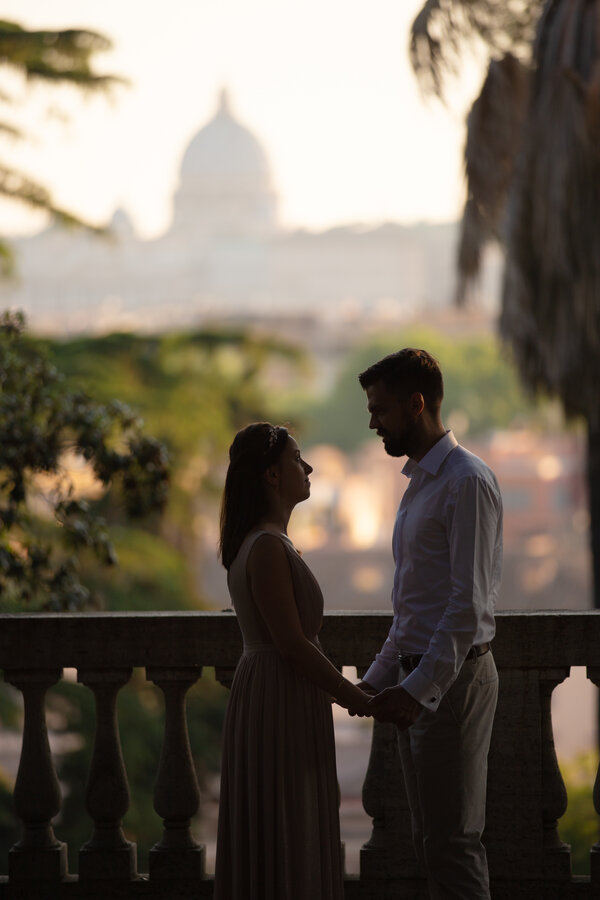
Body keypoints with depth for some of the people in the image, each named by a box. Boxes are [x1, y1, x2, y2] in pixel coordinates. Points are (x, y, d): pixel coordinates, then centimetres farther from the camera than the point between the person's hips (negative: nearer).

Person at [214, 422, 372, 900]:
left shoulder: (270, 542, 14)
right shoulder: (267, 547, -18)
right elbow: (292, 644, -20)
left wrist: (347, 689, 15)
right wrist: (358, 699, -14)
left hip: (274, 695, 10)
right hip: (279, 701, -10)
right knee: (281, 841, -6)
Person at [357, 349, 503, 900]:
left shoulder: (467, 482, -13)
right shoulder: (421, 482, 18)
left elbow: (469, 603, -20)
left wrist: (418, 688, -23)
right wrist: (377, 679, 19)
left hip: (453, 679, -10)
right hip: (419, 679, 10)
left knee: (452, 843, -9)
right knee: (434, 840, 11)